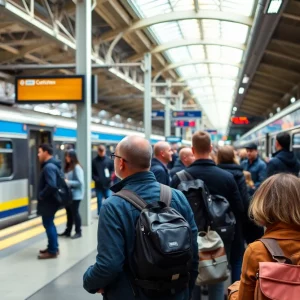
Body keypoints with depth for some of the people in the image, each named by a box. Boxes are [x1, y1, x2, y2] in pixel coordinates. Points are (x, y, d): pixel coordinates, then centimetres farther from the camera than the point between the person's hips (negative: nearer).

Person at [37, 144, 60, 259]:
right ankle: (53, 248, 28)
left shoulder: (49, 167, -22)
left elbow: (51, 185, -33)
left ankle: (52, 251, 6)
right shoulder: (52, 165, 12)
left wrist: (41, 195, -19)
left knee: (48, 224, -2)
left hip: (48, 201, -10)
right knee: (49, 224, 18)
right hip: (50, 200, 10)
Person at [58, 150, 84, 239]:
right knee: (69, 213, 15)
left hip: (75, 195, -8)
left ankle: (78, 232, 13)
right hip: (68, 194, 8)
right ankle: (68, 231, 24)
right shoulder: (67, 167, 9)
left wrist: (68, 182, -19)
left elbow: (80, 182, -19)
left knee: (75, 212, 1)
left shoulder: (77, 167, -15)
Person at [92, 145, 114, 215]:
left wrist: (111, 176, -10)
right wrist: (96, 179, -13)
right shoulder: (94, 161, 0)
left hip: (107, 184, 0)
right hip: (98, 185, 0)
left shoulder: (108, 160, 0)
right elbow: (92, 172, 2)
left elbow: (112, 170, 7)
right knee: (99, 201, 8)